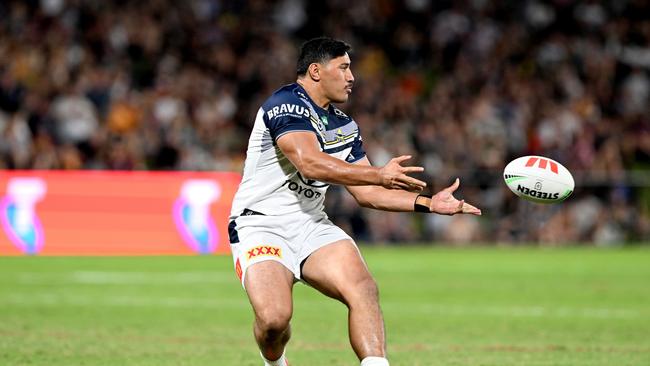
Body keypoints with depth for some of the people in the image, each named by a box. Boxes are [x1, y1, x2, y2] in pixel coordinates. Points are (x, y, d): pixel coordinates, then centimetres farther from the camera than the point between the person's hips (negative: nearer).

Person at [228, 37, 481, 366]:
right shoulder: (287, 103, -13)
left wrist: (428, 203, 6)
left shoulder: (344, 127, 13)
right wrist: (379, 174, -32)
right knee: (274, 317, -25)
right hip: (260, 225, -7)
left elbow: (366, 193, 16)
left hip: (311, 225, 7)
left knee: (363, 289, -20)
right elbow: (310, 163, -28)